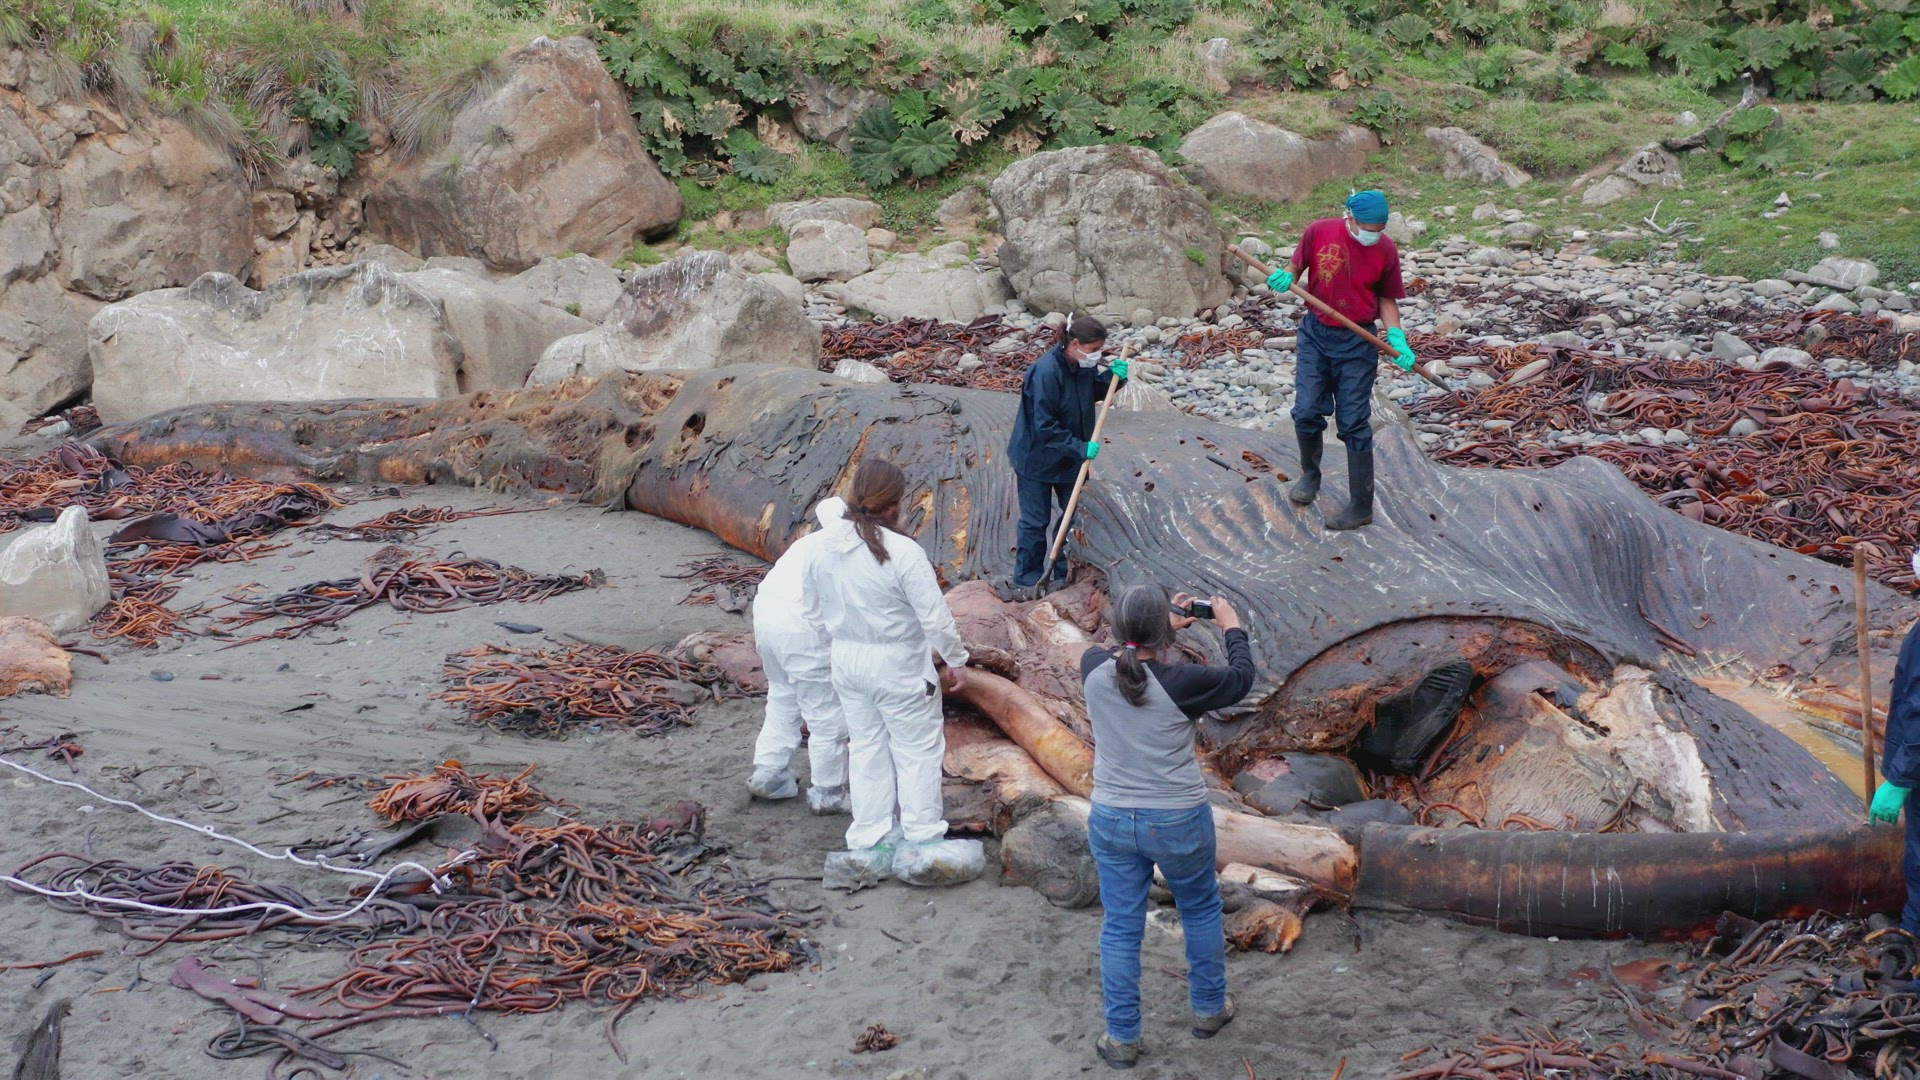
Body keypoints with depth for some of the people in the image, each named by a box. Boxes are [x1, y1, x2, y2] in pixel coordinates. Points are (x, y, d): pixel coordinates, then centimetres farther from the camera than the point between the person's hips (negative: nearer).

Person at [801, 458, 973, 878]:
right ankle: (922, 834, 20)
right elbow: (936, 617, -19)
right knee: (917, 749, 11)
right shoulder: (904, 552, -25)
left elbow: (811, 610, 6)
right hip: (898, 668, -6)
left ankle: (867, 835, 29)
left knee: (866, 746, 20)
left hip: (847, 661, 6)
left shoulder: (824, 546, -6)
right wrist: (956, 660, -4)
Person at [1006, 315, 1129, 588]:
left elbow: (1095, 390, 13)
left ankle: (1066, 574, 29)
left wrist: (1113, 375, -8)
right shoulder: (1046, 371, -30)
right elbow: (1044, 427, -29)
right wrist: (1080, 448, -29)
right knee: (1036, 520, 5)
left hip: (1069, 456, 8)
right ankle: (1028, 579, 20)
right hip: (1038, 456, -8)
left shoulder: (1083, 365, -8)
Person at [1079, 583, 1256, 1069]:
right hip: (1179, 823, -2)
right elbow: (1240, 680, -4)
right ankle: (1209, 1009, 39)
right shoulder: (1182, 682, -22)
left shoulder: (1094, 670, -11)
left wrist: (1165, 625, 20)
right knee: (1201, 910, 24)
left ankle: (1122, 1038, 21)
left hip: (1112, 822, 2)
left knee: (1120, 929, 13)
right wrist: (1232, 627, 11)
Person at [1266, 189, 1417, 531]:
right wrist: (1286, 276, -17)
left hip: (1358, 343, -1)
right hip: (1316, 333, 1)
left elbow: (1386, 299, 4)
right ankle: (1310, 476, 26)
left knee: (1354, 423, -1)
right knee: (1307, 411, -5)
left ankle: (1361, 506, 7)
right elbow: (1297, 264, 7)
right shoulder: (1319, 232, -8)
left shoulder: (1386, 250, -7)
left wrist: (1396, 337, -10)